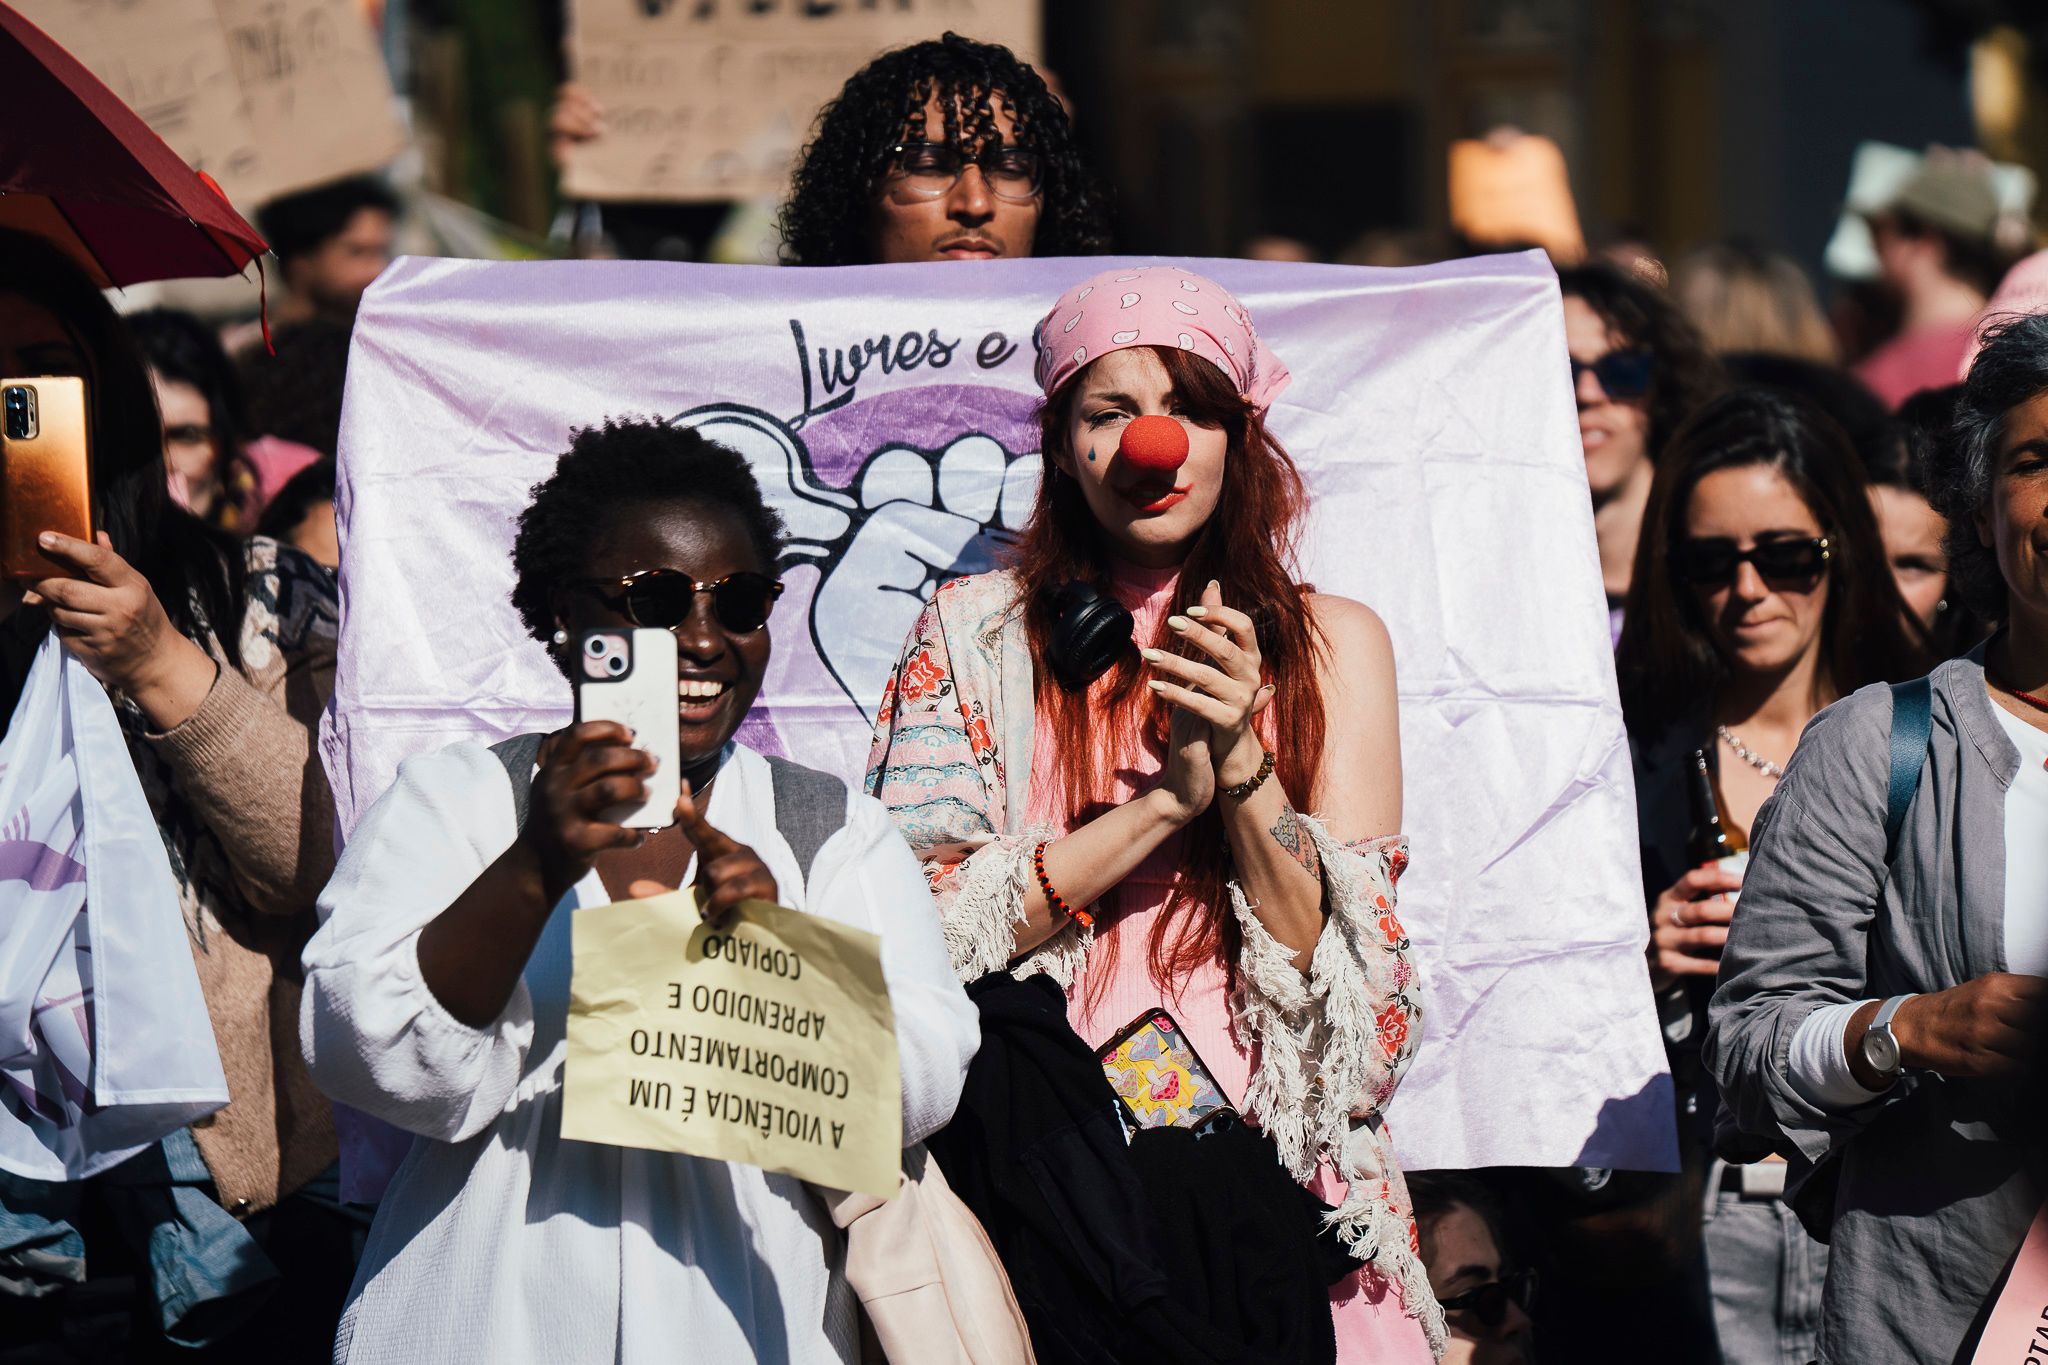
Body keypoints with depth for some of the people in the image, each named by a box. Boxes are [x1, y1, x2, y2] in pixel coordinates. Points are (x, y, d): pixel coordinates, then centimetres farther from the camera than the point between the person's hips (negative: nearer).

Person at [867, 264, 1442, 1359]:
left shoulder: (1332, 643, 12)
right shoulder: (974, 632, 10)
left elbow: (1352, 974, 5)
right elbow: (924, 924, -2)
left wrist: (1242, 763, -9)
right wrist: (1168, 798, -9)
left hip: (1272, 1170, 1)